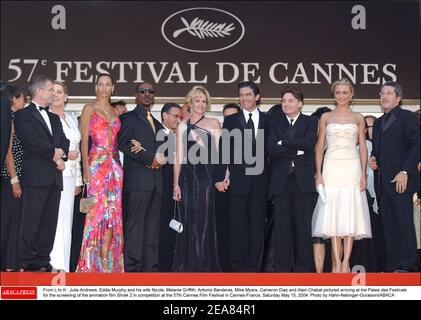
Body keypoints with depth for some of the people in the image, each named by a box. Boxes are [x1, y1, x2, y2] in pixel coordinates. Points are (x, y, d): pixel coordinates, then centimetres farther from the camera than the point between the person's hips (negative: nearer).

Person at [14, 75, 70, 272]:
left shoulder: (54, 118, 25)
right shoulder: (23, 115, 1)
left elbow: (64, 141, 16)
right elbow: (31, 141, -12)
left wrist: (61, 155, -4)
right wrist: (54, 153, -4)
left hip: (54, 177, 7)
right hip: (35, 176, -7)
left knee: (50, 221, 5)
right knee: (31, 221, -6)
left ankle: (43, 261, 9)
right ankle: (28, 263, -1)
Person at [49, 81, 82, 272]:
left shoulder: (72, 119, 19)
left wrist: (78, 180, 18)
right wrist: (63, 154, -13)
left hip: (69, 176, 6)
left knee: (66, 220, 5)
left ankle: (63, 265, 9)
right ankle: (54, 265, -9)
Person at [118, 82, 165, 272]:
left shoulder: (157, 123, 25)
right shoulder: (128, 118, 4)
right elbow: (124, 145, -8)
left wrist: (161, 159, 1)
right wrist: (151, 159, -12)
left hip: (156, 180, 7)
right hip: (138, 179, -6)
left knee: (153, 226, 4)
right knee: (135, 224, -10)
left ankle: (150, 267, 5)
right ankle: (132, 267, -10)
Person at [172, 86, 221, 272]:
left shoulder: (213, 123, 8)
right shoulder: (182, 127, 13)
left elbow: (219, 152, 2)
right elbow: (178, 158, 10)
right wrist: (176, 184, 3)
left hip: (207, 177, -2)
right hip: (187, 177, 2)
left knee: (205, 219, -3)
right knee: (188, 220, 3)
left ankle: (205, 264, 6)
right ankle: (188, 264, 11)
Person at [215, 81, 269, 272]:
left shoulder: (268, 121, 8)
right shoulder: (231, 121, 8)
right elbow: (223, 150, 2)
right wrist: (220, 177, -7)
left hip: (260, 180, 0)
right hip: (238, 180, 0)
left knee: (257, 226, 3)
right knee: (237, 226, 3)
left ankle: (254, 266, 11)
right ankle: (238, 267, 10)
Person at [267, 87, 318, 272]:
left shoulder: (310, 122, 10)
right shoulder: (274, 123, 13)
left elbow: (309, 143, -10)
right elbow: (271, 148, -4)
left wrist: (283, 142, -8)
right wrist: (297, 151, -10)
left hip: (303, 180, -1)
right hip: (280, 180, 1)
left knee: (303, 226, 0)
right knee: (282, 226, 1)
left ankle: (303, 268, 7)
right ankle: (282, 268, 6)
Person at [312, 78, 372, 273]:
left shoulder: (358, 118, 9)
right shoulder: (326, 117, 9)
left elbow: (363, 148, 7)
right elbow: (320, 147, 7)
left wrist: (363, 174, -3)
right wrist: (318, 174, -2)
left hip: (352, 168, 0)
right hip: (332, 168, 0)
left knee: (351, 213, -3)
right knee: (332, 214, -2)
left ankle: (346, 261, 0)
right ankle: (337, 263, 1)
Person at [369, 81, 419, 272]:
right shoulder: (378, 123, 22)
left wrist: (405, 172, -16)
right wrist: (373, 159, 8)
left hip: (400, 181, -7)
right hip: (382, 184, 7)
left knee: (404, 224, -8)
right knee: (388, 227, 6)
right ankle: (393, 267, 10)